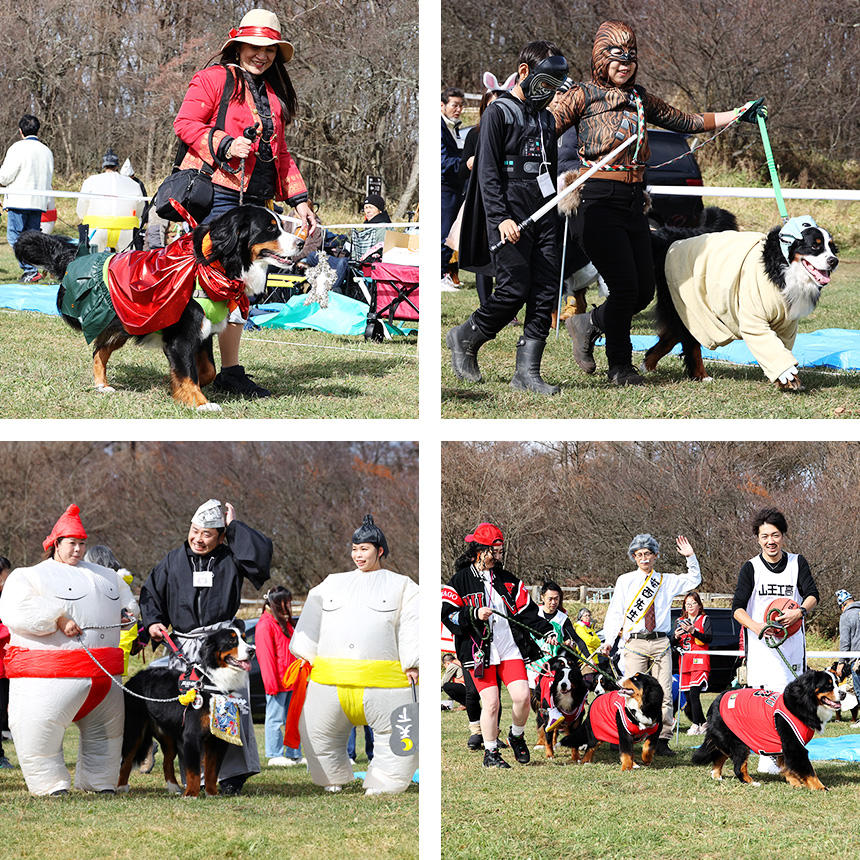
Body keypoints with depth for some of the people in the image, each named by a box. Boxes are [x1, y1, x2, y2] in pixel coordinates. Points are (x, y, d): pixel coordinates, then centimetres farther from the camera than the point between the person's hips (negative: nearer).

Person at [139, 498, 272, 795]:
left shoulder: (230, 559, 5)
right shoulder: (174, 561, 14)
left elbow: (261, 553, -13)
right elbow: (151, 593, 22)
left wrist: (234, 526, -6)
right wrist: (153, 622, 4)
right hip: (183, 647, 3)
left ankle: (233, 773, -4)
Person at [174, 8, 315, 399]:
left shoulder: (274, 94, 24)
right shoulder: (215, 78, 1)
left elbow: (280, 153, 28)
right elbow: (185, 123, -5)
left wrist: (299, 199, 20)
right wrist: (225, 144, -18)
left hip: (256, 200, 7)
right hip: (216, 193, -7)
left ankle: (230, 371, 6)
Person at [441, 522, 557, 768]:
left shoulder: (508, 580, 14)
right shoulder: (461, 580, 2)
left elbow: (527, 610, 14)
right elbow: (447, 614, -4)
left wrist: (547, 631, 2)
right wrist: (474, 614, -17)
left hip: (510, 649, 3)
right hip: (479, 651, -3)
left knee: (522, 696, -8)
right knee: (491, 702, -8)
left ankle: (517, 736, 20)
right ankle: (490, 752, 8)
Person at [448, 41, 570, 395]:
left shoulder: (547, 119, 20)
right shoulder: (498, 113, -3)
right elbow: (488, 172, -9)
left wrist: (557, 218, 21)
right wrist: (500, 217, -19)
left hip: (543, 219, 7)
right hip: (509, 218, -7)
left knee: (545, 294, -2)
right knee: (513, 292, -12)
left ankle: (527, 372, 0)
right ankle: (464, 339, 12)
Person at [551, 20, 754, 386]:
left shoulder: (640, 99, 15)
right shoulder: (584, 95, -3)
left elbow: (685, 121, 23)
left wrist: (737, 115, 22)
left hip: (633, 203, 7)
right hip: (599, 201, -7)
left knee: (644, 290, 4)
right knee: (625, 286, -10)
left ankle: (588, 324, 29)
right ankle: (619, 366, 8)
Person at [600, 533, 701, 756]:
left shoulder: (666, 581, 16)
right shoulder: (625, 581, 10)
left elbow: (694, 579, 23)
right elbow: (614, 612, 7)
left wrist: (691, 557, 7)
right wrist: (609, 640, -3)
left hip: (660, 642, 2)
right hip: (634, 643, -2)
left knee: (664, 694, -4)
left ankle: (662, 740, -2)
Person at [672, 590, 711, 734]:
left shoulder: (704, 619, 6)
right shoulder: (680, 621, 18)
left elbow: (709, 638, -9)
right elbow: (673, 643, 14)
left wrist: (693, 631, -20)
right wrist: (676, 636, -8)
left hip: (699, 662, -5)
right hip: (684, 662, 5)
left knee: (694, 694, -18)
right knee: (688, 697, 3)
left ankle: (696, 725, -15)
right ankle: (703, 724, 13)